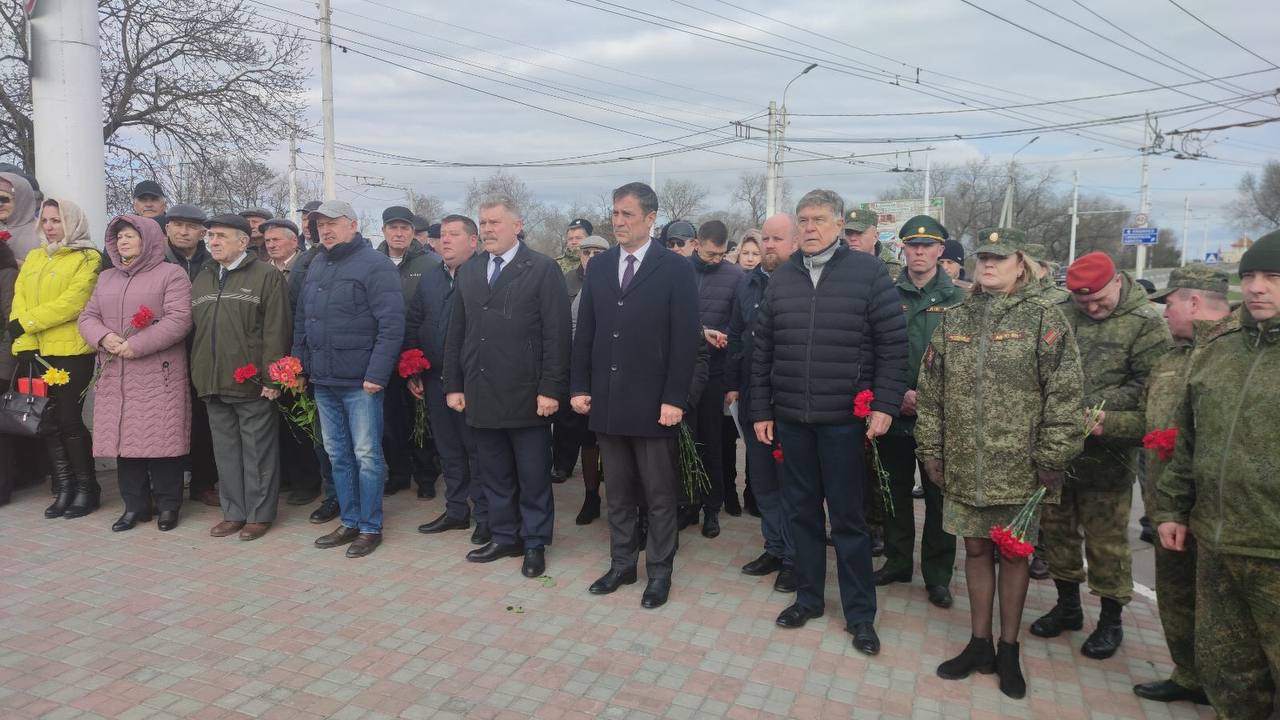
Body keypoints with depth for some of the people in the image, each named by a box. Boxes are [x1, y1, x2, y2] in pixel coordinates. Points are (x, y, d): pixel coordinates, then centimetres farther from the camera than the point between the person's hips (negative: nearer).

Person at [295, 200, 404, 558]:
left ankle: (370, 527, 13)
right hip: (322, 381, 7)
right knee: (337, 455, 14)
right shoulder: (316, 267, 14)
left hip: (360, 381, -7)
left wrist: (377, 374, -20)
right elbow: (301, 320, 20)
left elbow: (392, 324, -16)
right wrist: (299, 364, 12)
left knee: (367, 455, 1)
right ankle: (349, 522, 25)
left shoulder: (375, 264, -9)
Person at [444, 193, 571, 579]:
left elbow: (557, 335, -10)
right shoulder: (468, 272, 11)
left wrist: (551, 389, -14)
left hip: (527, 396, -5)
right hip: (481, 395, 5)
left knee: (533, 477, 7)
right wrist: (453, 385, 8)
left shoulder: (543, 269, -5)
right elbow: (456, 334, 13)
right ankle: (504, 538, 27)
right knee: (495, 475, 13)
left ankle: (535, 544, 21)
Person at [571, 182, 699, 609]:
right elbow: (584, 332, 10)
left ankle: (659, 572, 20)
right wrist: (580, 387, 5)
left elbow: (685, 339, -9)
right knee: (618, 492, 14)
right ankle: (622, 565, 28)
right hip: (607, 400, 4)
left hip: (653, 403, -4)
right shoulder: (598, 267, 9)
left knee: (659, 495, 7)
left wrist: (675, 398, -14)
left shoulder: (676, 269, -5)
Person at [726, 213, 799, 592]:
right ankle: (775, 548, 29)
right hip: (752, 400, 6)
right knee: (762, 480, 15)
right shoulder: (747, 283, 9)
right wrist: (732, 384, 10)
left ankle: (793, 558, 18)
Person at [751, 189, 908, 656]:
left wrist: (885, 404, -12)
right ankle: (808, 597, 30)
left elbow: (893, 344, -5)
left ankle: (860, 613, 20)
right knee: (802, 512, 14)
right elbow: (762, 349, 9)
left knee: (848, 519, 5)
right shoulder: (781, 278, 7)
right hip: (790, 418, 4)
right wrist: (761, 410, 6)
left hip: (844, 419, -3)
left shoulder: (868, 272, -3)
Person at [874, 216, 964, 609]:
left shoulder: (957, 299, 1)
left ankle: (938, 574, 19)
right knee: (896, 491, 13)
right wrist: (898, 394, -11)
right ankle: (897, 561, 28)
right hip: (895, 413, 1)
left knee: (939, 496, 6)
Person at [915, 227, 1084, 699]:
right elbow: (931, 390, 8)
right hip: (963, 465, 3)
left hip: (1017, 466, -3)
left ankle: (1008, 650, 25)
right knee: (976, 549, 12)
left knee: (1013, 553, 9)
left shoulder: (1044, 317, -5)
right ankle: (980, 644, 27)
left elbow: (1064, 392, -9)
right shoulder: (954, 319, 7)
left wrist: (1052, 460, -12)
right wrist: (931, 450, 4)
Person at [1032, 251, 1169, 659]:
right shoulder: (1062, 316, 5)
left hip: (1106, 450, -5)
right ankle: (1067, 605, 34)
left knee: (1106, 539, 6)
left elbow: (1148, 386, -13)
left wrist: (1100, 407, -22)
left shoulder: (1146, 324, -7)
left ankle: (1110, 620, 24)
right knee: (1056, 527, 16)